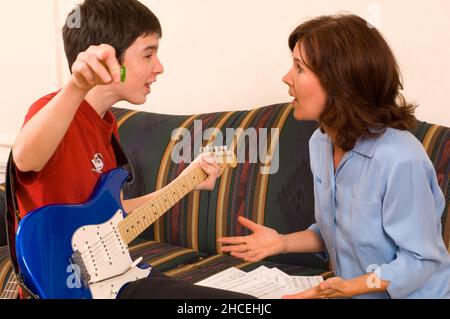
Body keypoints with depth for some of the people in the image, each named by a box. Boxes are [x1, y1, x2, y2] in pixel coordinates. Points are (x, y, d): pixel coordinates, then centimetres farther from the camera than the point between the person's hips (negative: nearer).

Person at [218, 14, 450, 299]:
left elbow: (420, 261, -19)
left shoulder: (399, 159, -26)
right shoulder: (320, 143, -1)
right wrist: (283, 243, -4)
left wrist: (349, 287, -30)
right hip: (351, 292, 6)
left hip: (408, 294, -6)